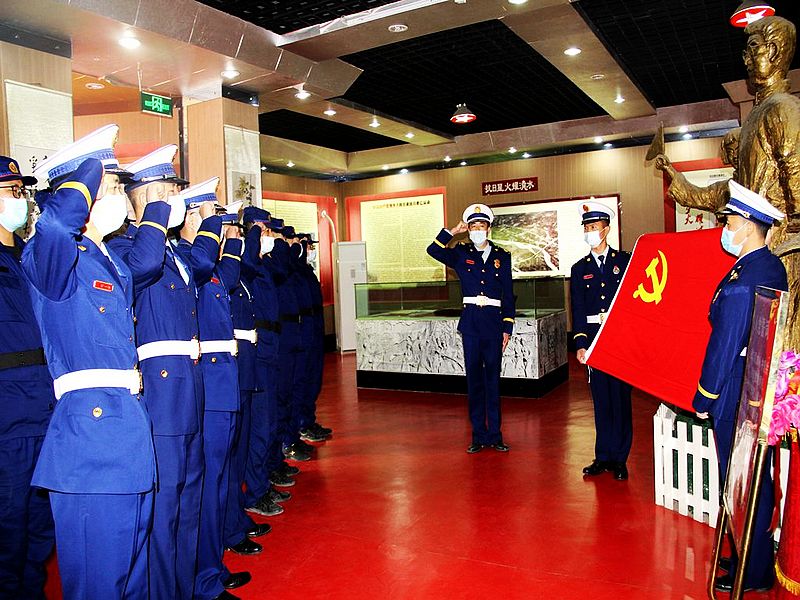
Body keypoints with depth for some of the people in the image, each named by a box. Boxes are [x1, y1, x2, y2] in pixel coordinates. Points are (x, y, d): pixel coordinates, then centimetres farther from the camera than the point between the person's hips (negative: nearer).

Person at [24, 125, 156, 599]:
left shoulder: (115, 263, 16)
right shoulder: (55, 256, -9)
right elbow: (55, 225, -32)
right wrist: (90, 166, -18)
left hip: (131, 419, 9)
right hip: (89, 422, -8)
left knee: (135, 560, 20)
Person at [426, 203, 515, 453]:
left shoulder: (502, 256, 8)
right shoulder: (461, 253, 7)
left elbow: (508, 295, 7)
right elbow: (433, 250, -10)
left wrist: (507, 328, 3)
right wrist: (453, 231, -8)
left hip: (494, 322, 0)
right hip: (471, 322, 0)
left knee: (493, 378, 6)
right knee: (474, 378, 5)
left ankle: (495, 434, 16)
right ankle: (478, 435, 14)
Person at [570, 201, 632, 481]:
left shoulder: (626, 261, 5)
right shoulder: (579, 269, 10)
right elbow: (578, 310, 6)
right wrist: (580, 344, -3)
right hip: (594, 339, 2)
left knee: (621, 397, 2)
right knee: (601, 399, 7)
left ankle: (619, 459, 12)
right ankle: (603, 457, 17)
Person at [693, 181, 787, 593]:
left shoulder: (739, 284, -25)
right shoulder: (775, 267, 6)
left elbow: (723, 347, -23)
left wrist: (704, 398, -12)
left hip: (738, 392, -10)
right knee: (759, 477, 20)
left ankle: (752, 573, 18)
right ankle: (757, 556, 36)